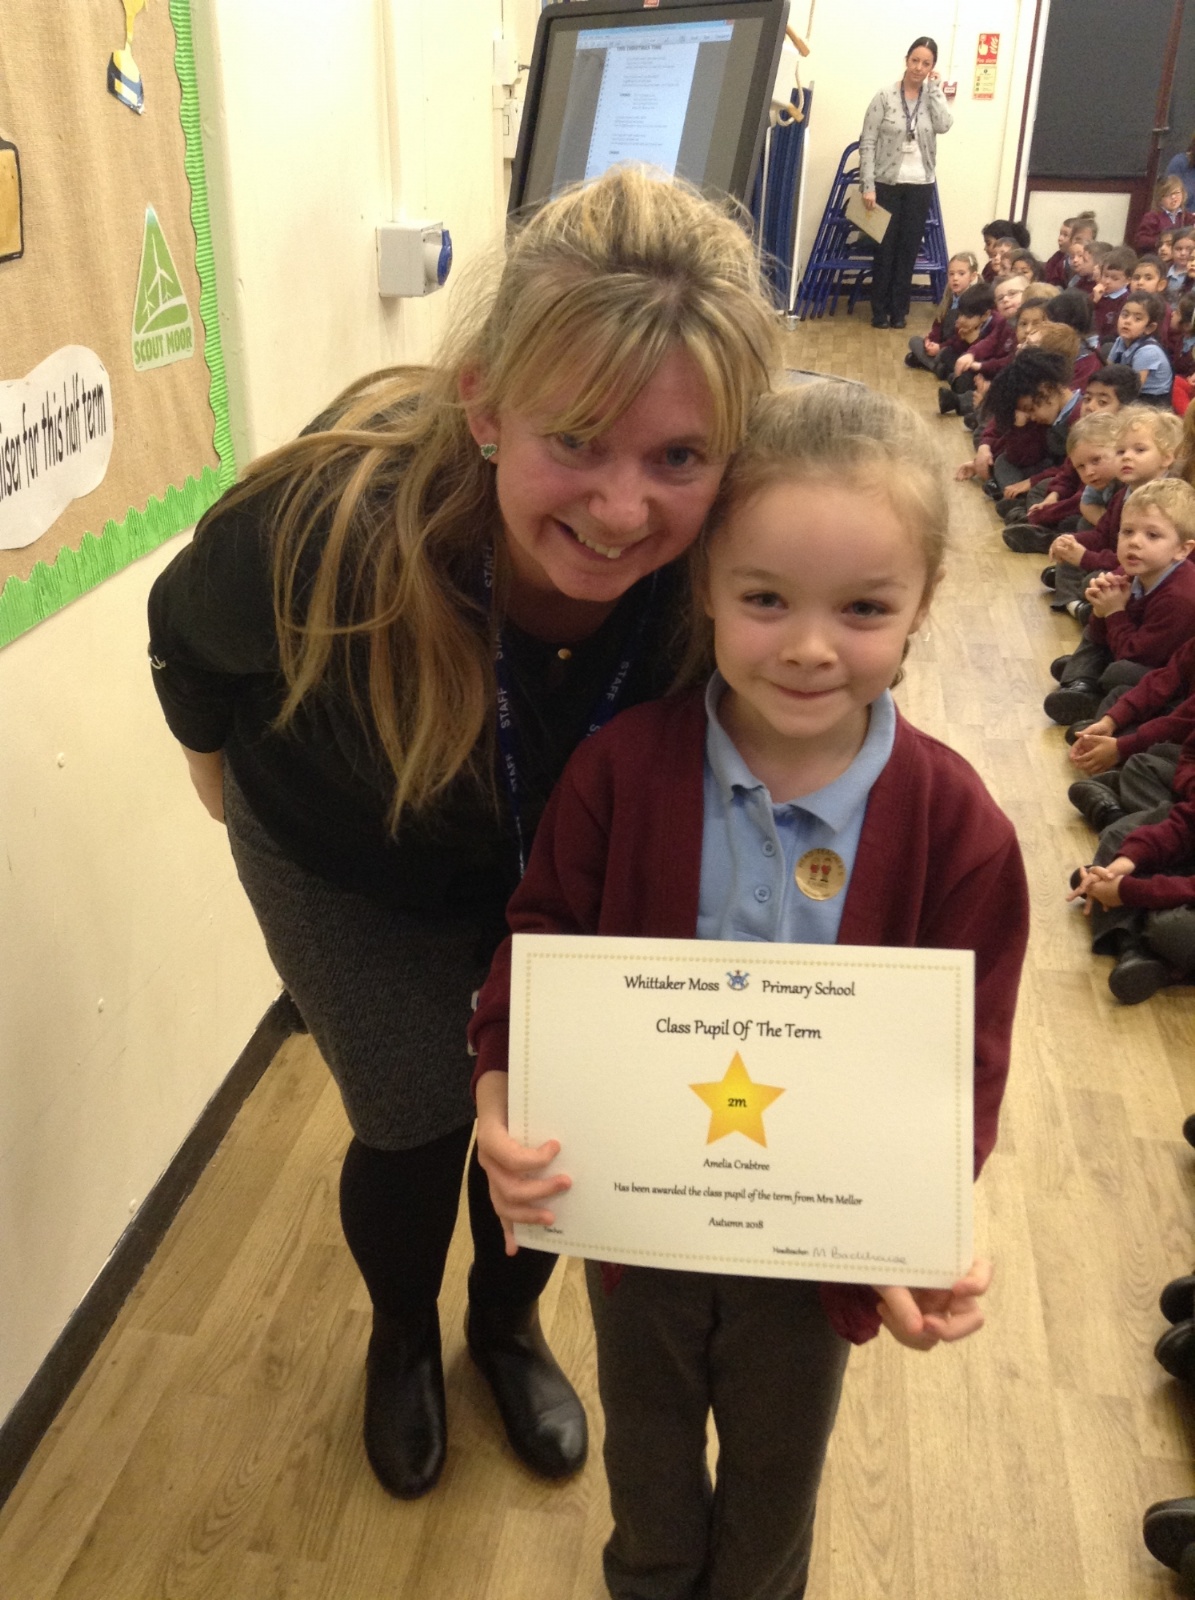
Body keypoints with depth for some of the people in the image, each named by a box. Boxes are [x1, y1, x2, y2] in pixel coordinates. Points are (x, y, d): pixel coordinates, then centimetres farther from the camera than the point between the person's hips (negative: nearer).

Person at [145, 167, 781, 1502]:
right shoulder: (335, 524, -39)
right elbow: (187, 633, -14)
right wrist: (225, 777, 2)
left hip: (564, 875, 2)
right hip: (351, 874, -2)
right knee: (414, 1128, 8)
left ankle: (507, 1322, 49)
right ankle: (402, 1340, 45)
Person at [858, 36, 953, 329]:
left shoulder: (933, 97, 5)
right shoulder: (885, 97, -5)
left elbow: (944, 126, -14)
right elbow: (867, 143, -7)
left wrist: (934, 88, -10)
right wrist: (868, 186, -14)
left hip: (920, 185, 3)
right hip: (887, 183, -2)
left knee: (909, 249, 5)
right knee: (885, 248, 2)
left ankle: (899, 310, 13)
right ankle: (880, 310, 12)